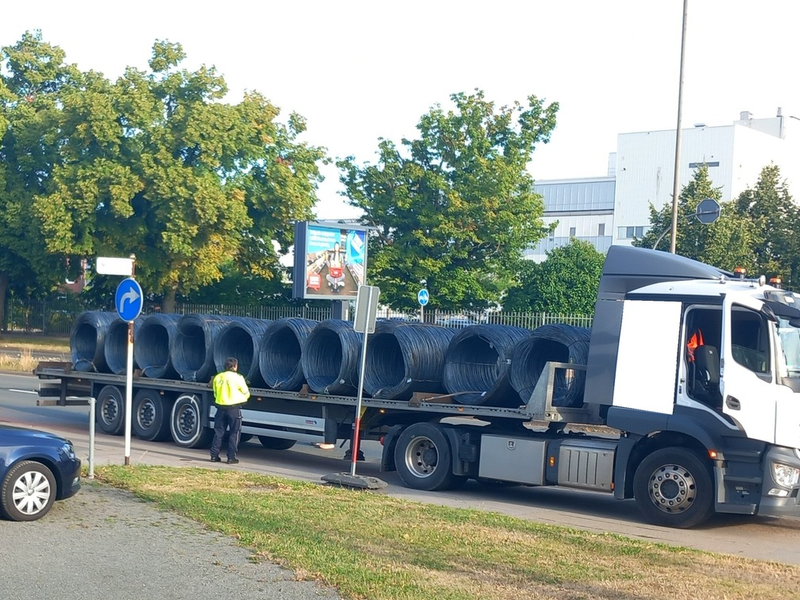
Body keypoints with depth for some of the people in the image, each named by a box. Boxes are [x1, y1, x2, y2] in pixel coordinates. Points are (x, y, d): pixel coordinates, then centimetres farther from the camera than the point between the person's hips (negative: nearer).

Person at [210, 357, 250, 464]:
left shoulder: (217, 377, 5)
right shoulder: (237, 378, -8)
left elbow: (215, 393, 13)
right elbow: (246, 393, 0)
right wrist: (242, 398, 21)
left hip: (221, 407, 4)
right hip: (234, 408, -4)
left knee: (218, 432, 12)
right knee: (234, 433, 3)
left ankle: (214, 455, 12)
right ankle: (231, 457, 1)